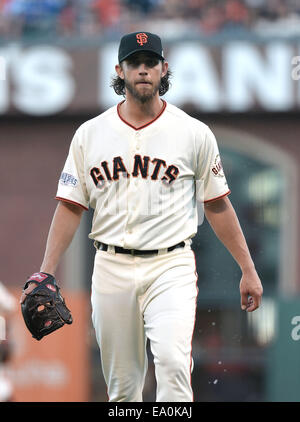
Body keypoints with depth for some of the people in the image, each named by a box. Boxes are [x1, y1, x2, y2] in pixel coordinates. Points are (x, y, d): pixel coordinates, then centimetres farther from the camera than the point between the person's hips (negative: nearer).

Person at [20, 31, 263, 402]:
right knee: (121, 383, 6)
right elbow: (70, 207, 8)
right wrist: (46, 274, -1)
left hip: (170, 266, -2)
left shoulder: (195, 134, 2)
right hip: (111, 270, 2)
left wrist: (248, 270, 6)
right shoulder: (89, 134, 7)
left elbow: (217, 205, 8)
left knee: (172, 361, -23)